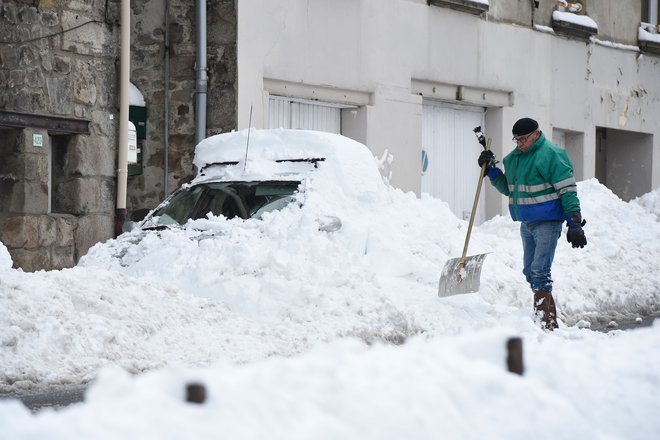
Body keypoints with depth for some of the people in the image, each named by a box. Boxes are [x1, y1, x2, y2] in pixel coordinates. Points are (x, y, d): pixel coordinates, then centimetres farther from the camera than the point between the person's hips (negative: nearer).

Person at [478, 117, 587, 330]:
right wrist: (491, 169, 7)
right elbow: (507, 188, 22)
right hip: (527, 223, 9)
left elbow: (568, 191, -15)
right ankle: (550, 319, 20)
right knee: (530, 271, 12)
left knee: (539, 271, -15)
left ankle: (545, 323, -15)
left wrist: (575, 224, -20)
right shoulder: (514, 157, 12)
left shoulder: (551, 155, -12)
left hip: (547, 223, -9)